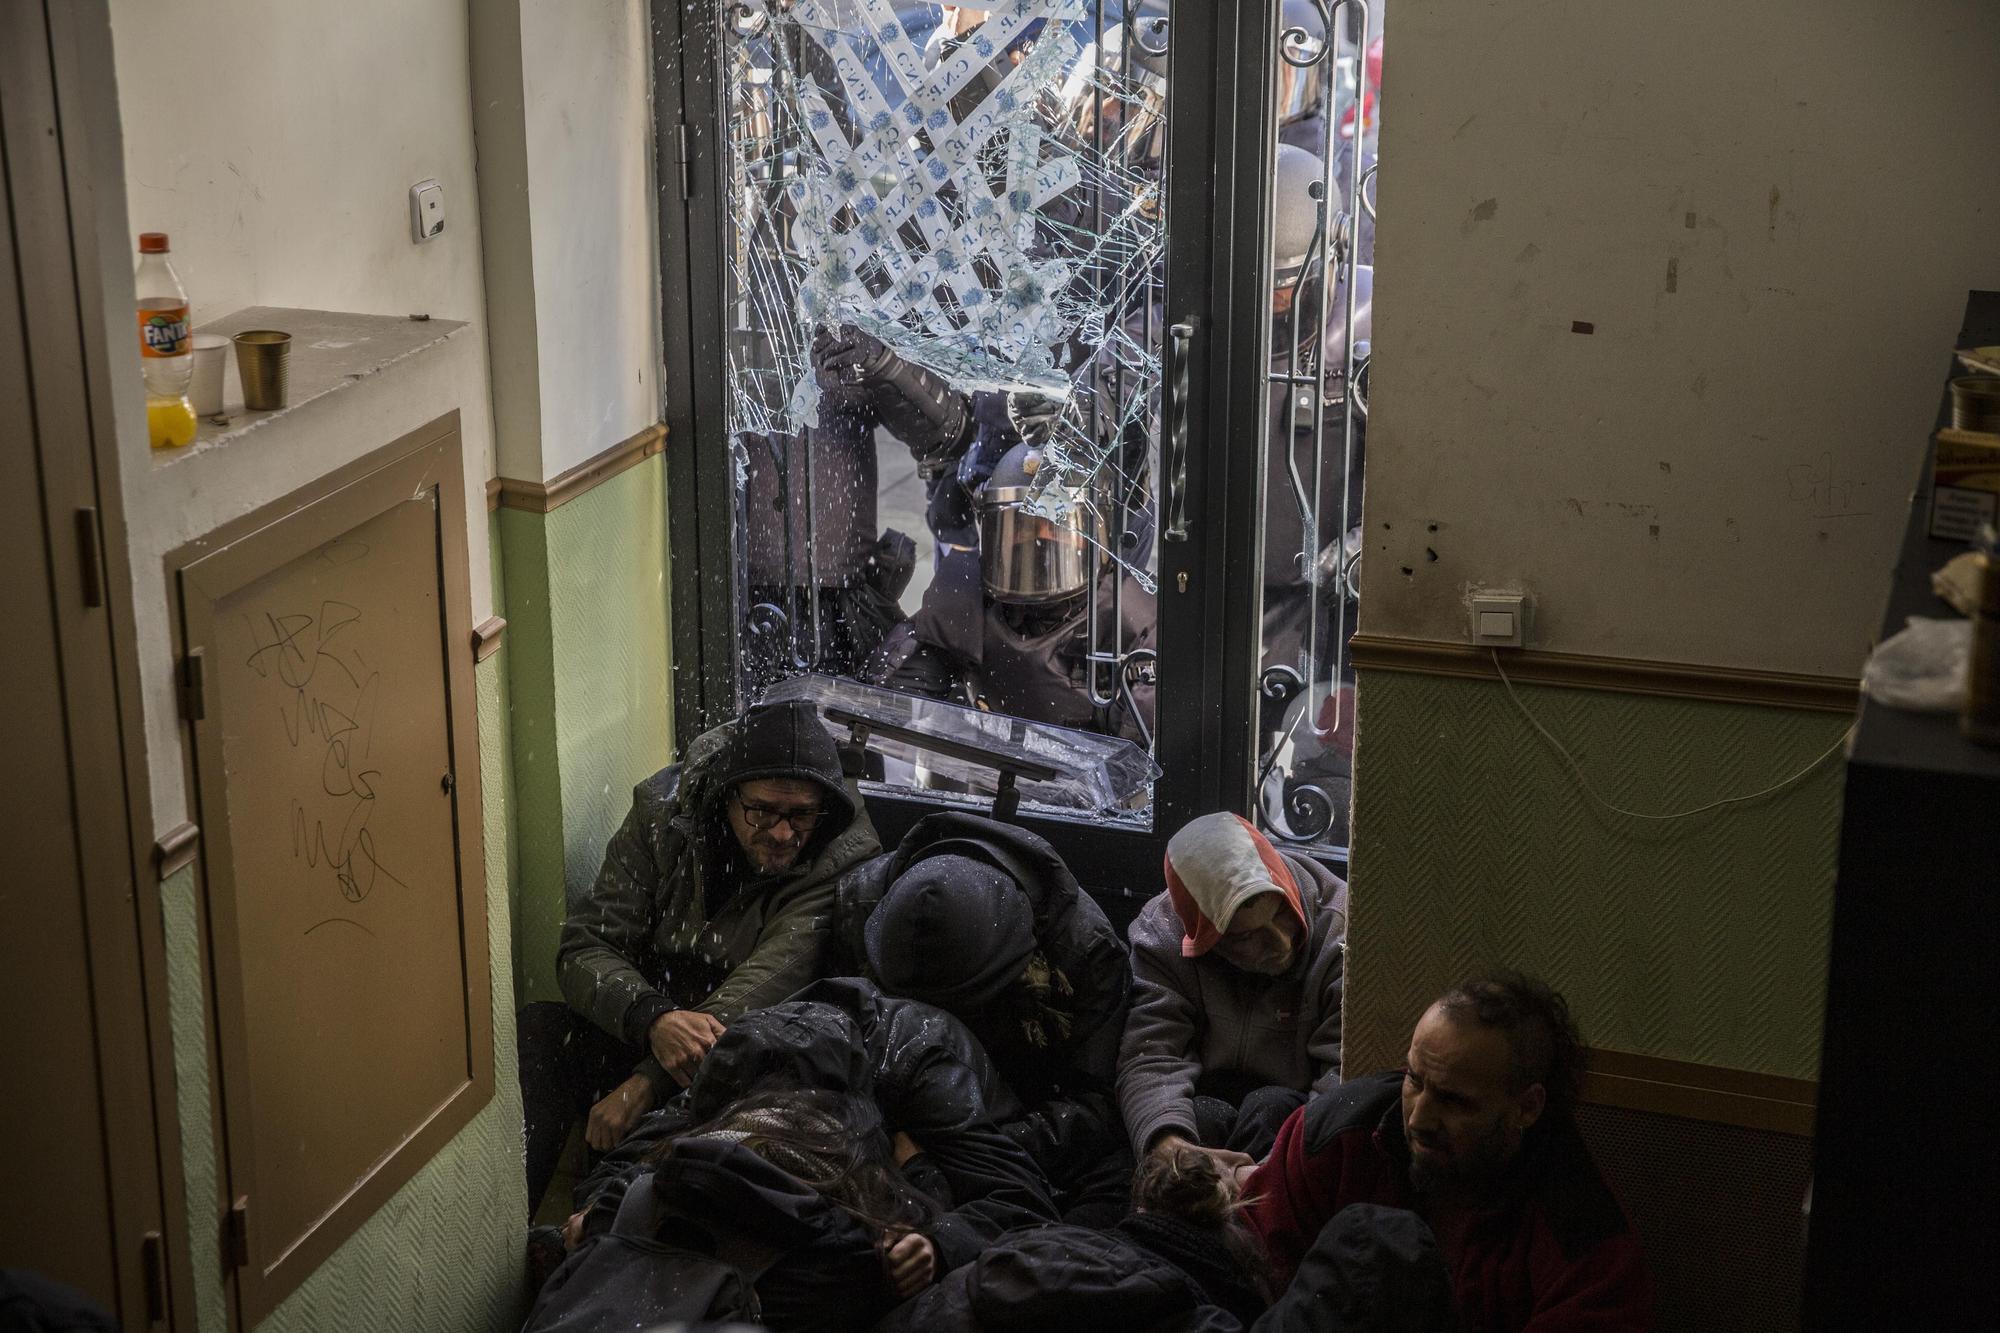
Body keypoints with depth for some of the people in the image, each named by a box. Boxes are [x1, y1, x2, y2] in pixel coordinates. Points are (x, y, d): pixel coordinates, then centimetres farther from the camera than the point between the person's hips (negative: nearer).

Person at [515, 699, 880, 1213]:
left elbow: (766, 985, -26)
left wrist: (646, 1082, -35)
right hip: (640, 1031, 3)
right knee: (536, 1030, -26)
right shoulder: (663, 810, -6)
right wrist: (653, 1018, -35)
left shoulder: (845, 858, -15)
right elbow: (585, 947, -12)